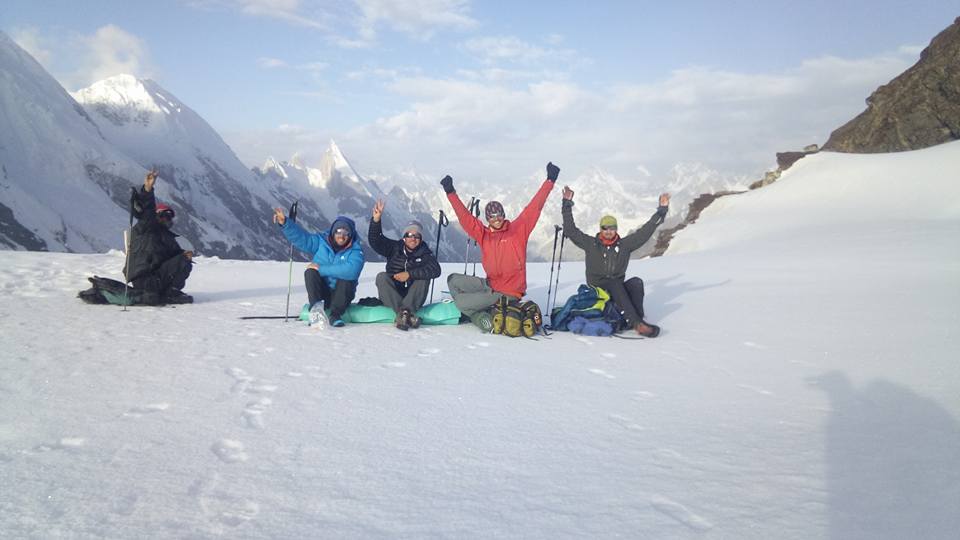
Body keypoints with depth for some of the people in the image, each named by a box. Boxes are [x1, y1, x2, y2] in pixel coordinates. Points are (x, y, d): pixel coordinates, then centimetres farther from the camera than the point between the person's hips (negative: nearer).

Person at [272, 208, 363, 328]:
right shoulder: (321, 241, 2)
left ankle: (335, 314, -29)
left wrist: (322, 269, -28)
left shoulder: (355, 251, -11)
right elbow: (301, 237, -8)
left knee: (347, 277, -29)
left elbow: (351, 270, -30)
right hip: (320, 293, 3)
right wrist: (284, 223, -25)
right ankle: (316, 307, -37)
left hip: (341, 295, -2)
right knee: (310, 272, -22)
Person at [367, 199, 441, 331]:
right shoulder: (394, 248, 5)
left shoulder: (425, 253, 1)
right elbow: (374, 241, -8)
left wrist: (410, 274, -25)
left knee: (423, 278, -23)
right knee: (381, 277, -24)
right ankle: (408, 314, -41)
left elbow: (435, 270, -18)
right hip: (391, 297, 1)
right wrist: (376, 220, -24)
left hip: (414, 298, -1)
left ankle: (404, 312, -40)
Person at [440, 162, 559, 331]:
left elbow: (534, 207, -8)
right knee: (453, 280, 7)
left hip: (508, 292, -6)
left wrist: (550, 180, -12)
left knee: (459, 302, -14)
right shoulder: (483, 235, 6)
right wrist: (451, 193, 1)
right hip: (490, 284, 6)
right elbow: (464, 217, 4)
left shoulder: (518, 230, -5)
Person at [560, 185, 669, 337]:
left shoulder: (624, 245, 10)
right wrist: (567, 205, -3)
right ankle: (636, 322, -45)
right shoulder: (591, 244, 6)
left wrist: (662, 210, 4)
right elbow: (571, 230, 0)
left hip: (618, 290, 3)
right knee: (615, 284, -34)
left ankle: (637, 321, -33)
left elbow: (646, 231, 8)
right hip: (597, 290, -3)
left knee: (636, 282, -25)